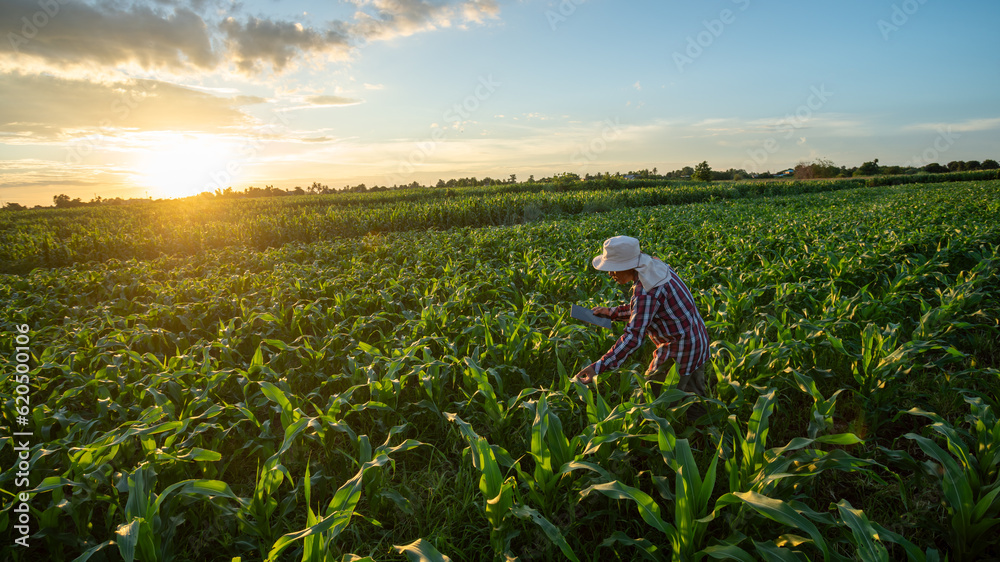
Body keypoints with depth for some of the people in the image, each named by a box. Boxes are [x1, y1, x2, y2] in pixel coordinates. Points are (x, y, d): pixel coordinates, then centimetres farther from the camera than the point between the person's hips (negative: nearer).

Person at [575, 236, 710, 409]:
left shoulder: (646, 291, -29)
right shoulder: (655, 265, 1)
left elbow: (633, 337, -33)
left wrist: (598, 367, -36)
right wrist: (611, 312, 10)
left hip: (681, 348, -10)